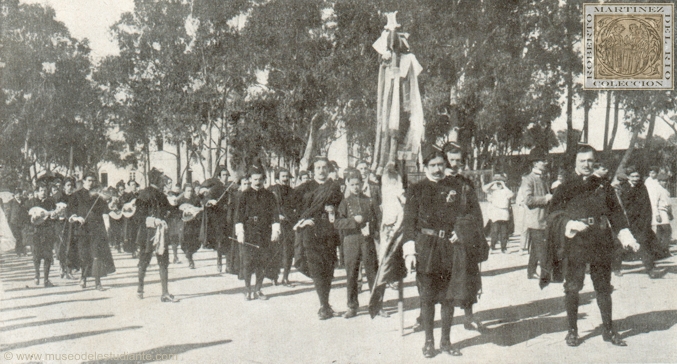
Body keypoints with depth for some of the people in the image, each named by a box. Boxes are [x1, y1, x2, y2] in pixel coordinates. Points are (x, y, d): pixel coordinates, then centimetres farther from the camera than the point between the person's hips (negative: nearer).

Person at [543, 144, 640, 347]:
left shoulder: (604, 187, 11)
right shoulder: (565, 188, 3)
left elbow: (616, 213, 13)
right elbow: (555, 214, 1)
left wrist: (627, 238, 3)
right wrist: (570, 225, -18)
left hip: (601, 243, 2)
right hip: (575, 242, -2)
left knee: (603, 287, 7)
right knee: (572, 288, 0)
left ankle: (608, 330, 18)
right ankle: (572, 330, 11)